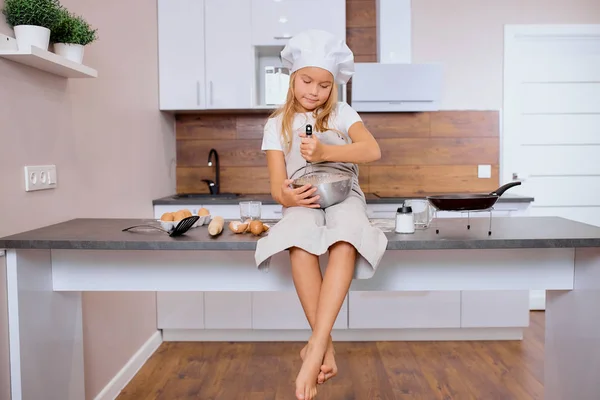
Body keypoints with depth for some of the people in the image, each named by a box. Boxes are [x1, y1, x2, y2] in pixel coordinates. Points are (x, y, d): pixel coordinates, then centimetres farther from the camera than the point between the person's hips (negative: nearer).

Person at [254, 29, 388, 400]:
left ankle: (315, 348, -40)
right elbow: (277, 184, 5)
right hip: (303, 200, 1)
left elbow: (373, 150, -8)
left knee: (346, 241, -37)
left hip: (344, 194, 0)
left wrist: (325, 152, -25)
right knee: (299, 242, -37)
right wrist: (286, 195, -21)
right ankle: (326, 347, -30)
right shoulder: (277, 124, 13)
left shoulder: (342, 113, 11)